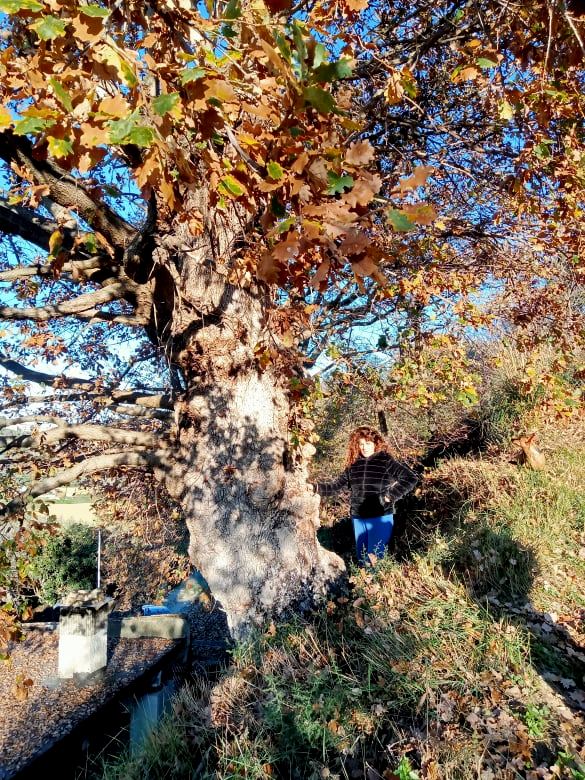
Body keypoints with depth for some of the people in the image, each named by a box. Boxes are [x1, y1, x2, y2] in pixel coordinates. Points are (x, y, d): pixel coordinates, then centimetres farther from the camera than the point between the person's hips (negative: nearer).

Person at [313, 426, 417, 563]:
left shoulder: (385, 461, -7)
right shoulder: (353, 464, 6)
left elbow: (411, 478, -9)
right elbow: (337, 485, 8)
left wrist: (391, 495, -13)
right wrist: (316, 487, -4)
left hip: (380, 517, -5)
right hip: (358, 518, 5)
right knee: (362, 559, 16)